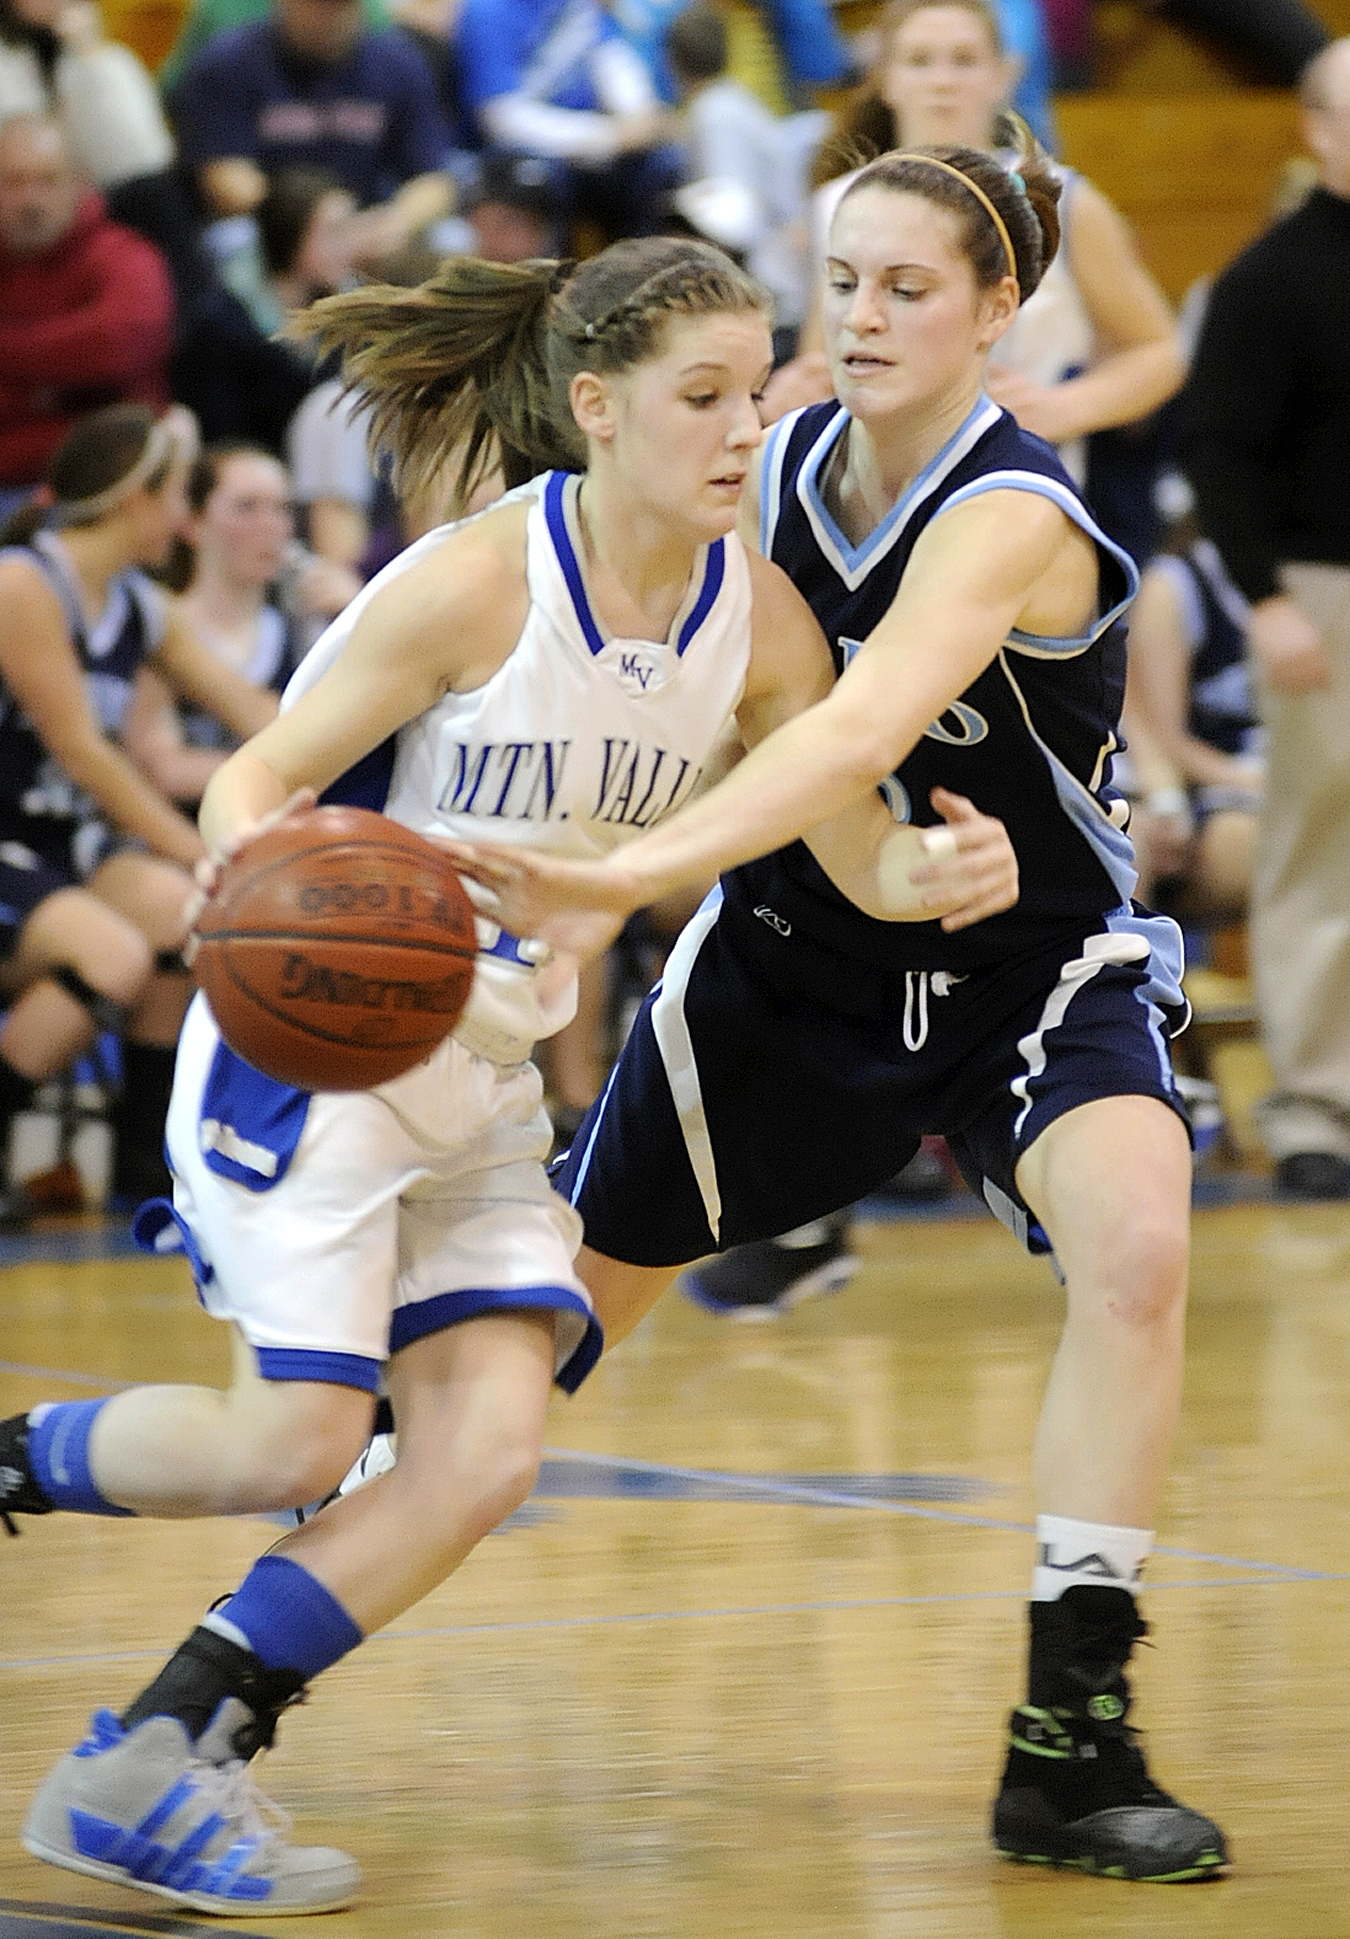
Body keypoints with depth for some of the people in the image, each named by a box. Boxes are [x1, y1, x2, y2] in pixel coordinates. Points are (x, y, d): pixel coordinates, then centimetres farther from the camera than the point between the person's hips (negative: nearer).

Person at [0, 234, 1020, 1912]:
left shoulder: (755, 617, -2)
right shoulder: (474, 586, -18)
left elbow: (857, 852, 2)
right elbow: (255, 775, -14)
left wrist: (942, 874, -22)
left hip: (489, 1080, 7)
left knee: (487, 1450, -9)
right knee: (289, 1442, -15)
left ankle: (145, 1772, -5)